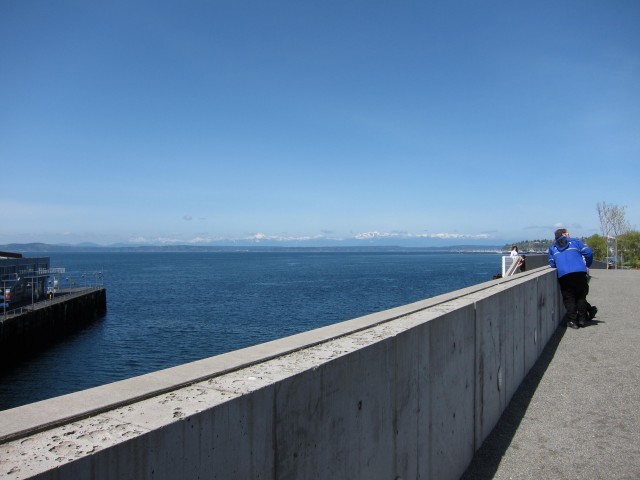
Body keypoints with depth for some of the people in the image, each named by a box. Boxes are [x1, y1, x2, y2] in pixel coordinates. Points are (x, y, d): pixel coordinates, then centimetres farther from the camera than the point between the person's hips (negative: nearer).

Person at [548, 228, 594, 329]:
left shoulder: (552, 248, 20)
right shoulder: (574, 241, 17)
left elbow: (552, 264, 16)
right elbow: (588, 252, 6)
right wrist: (587, 265, 18)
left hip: (563, 276, 0)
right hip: (580, 272, 0)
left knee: (569, 298, 6)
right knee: (581, 296, 14)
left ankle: (572, 321, 0)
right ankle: (582, 319, 14)